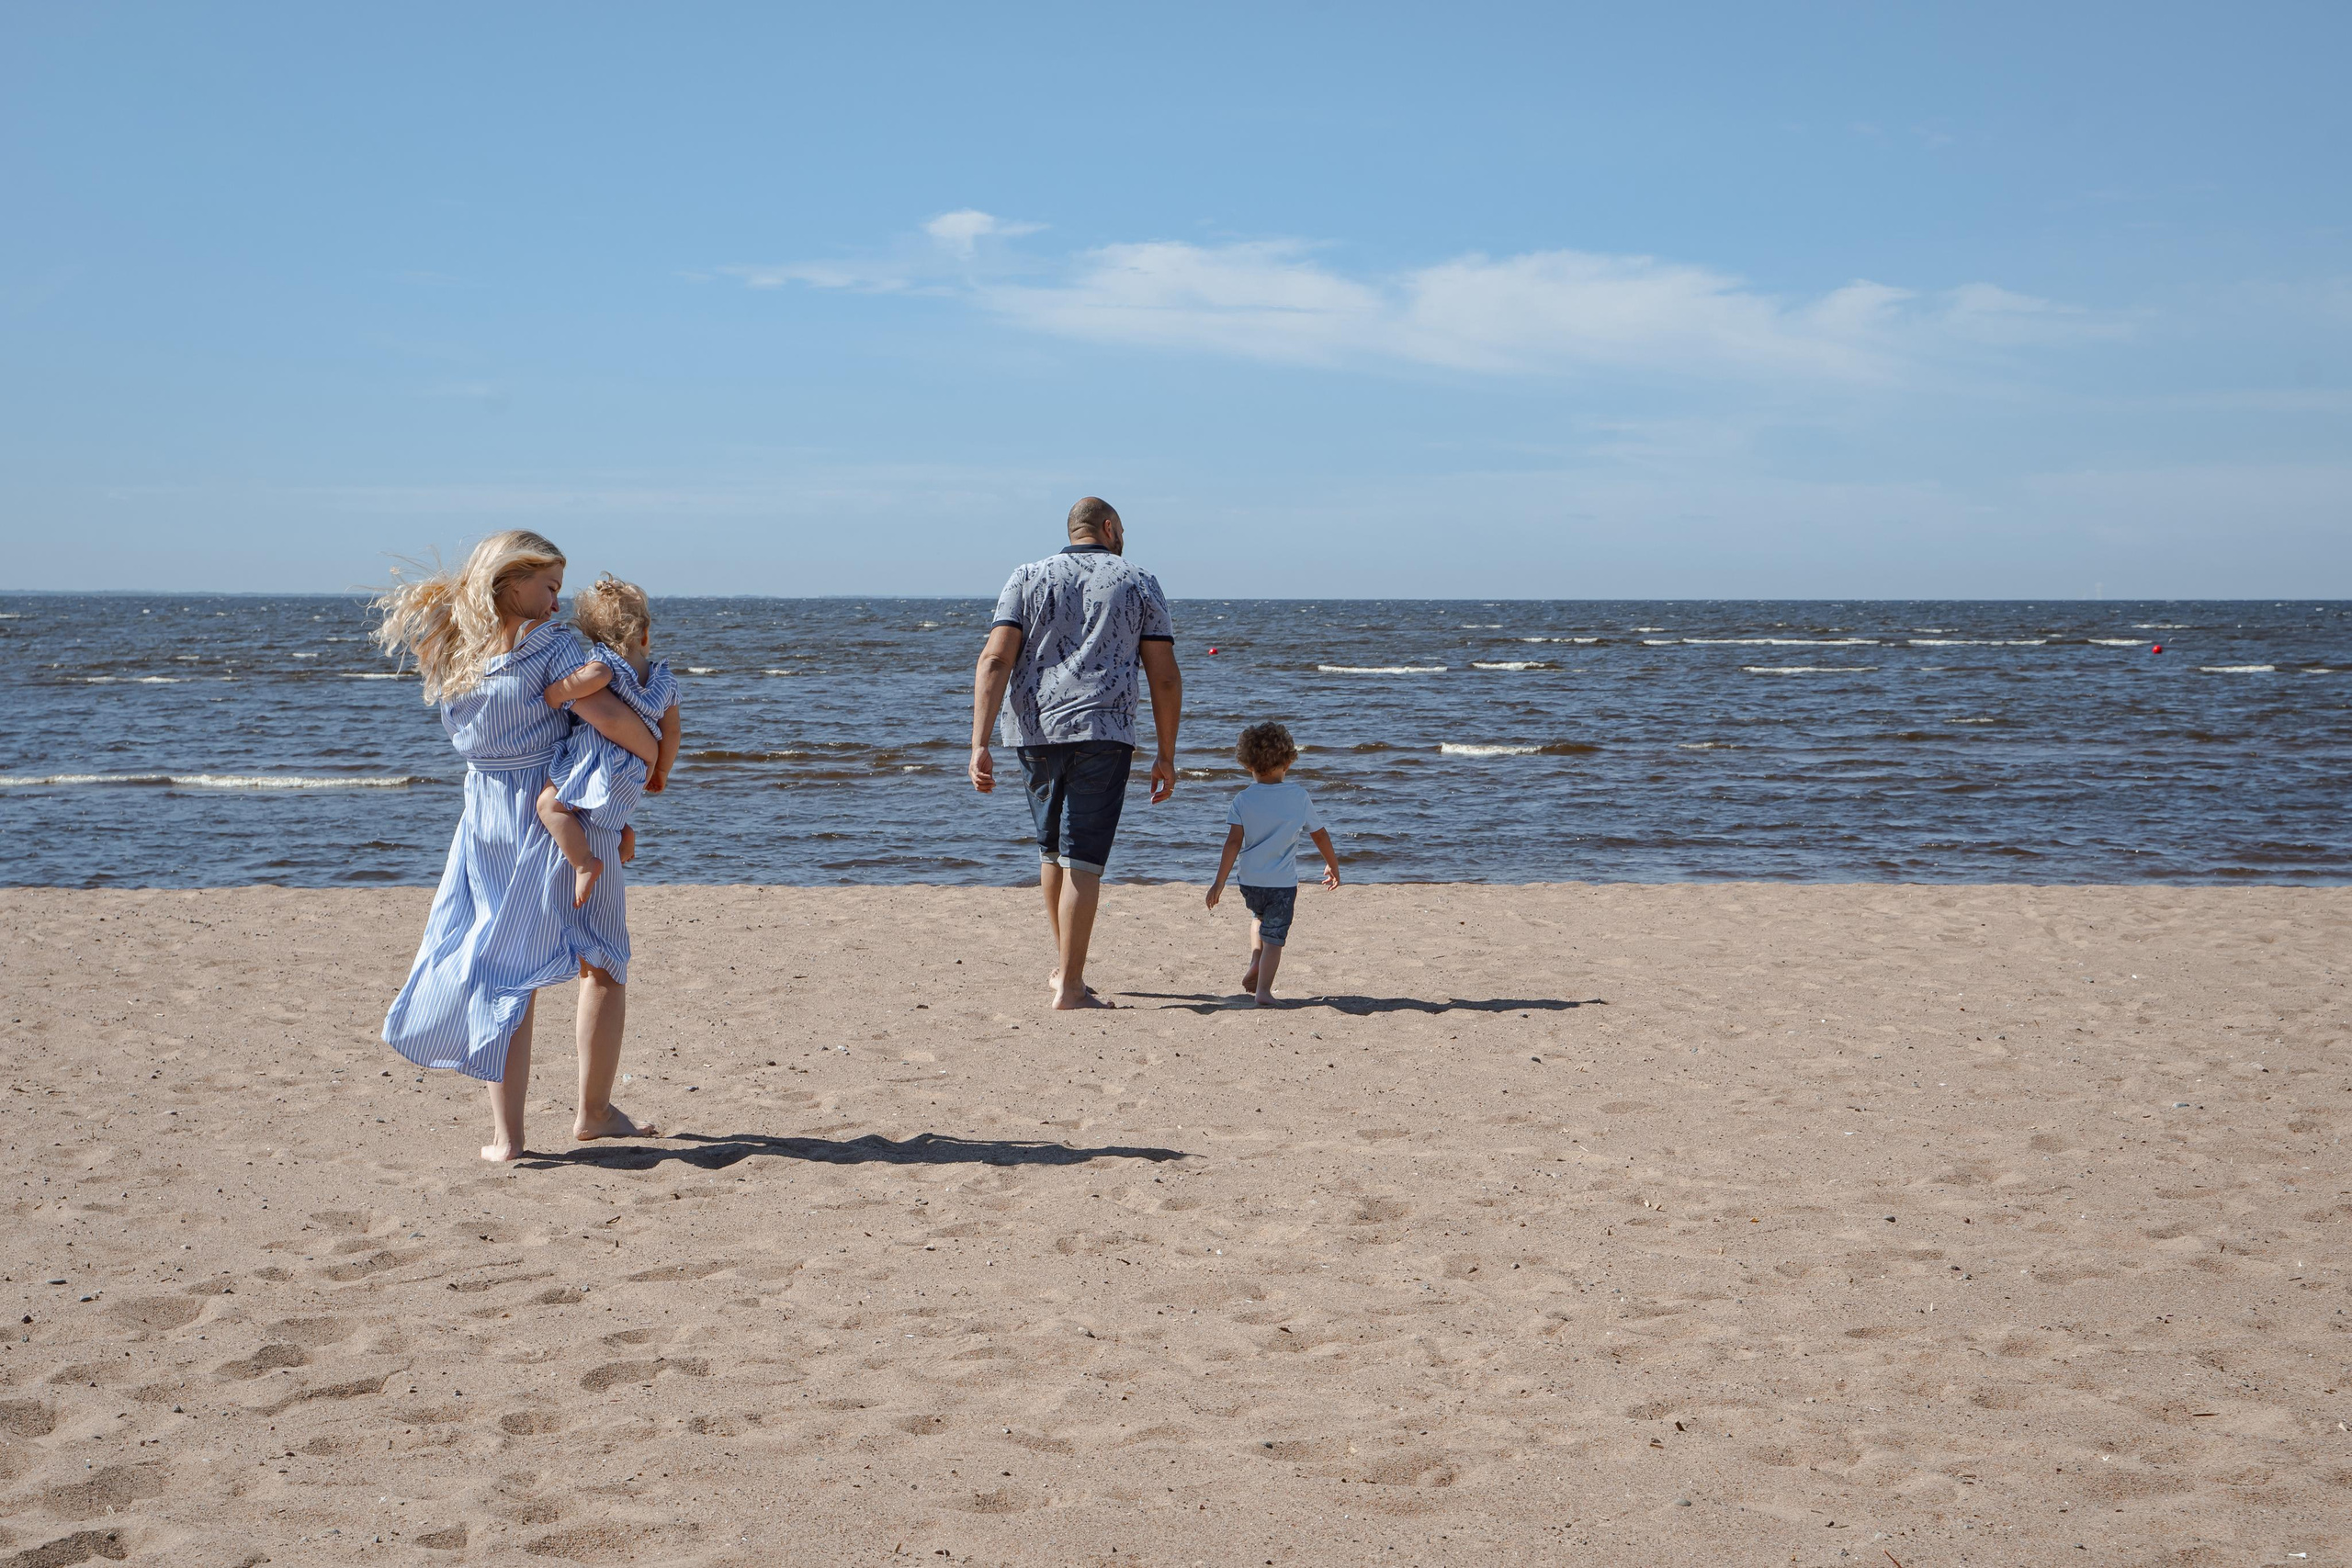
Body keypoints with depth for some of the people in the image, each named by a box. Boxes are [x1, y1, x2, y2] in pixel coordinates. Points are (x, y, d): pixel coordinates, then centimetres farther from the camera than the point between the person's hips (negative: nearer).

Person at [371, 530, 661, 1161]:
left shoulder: (448, 649, 3)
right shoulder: (547, 642, -16)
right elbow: (609, 715, -19)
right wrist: (658, 759, -3)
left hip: (488, 821, 5)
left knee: (504, 970, 11)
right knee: (603, 960, 14)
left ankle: (506, 1135, 4)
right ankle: (594, 1110, 19)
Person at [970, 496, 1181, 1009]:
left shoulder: (1028, 579, 11)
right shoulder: (1140, 584, 8)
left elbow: (995, 661, -3)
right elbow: (1164, 677, 2)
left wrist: (980, 745, -7)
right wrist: (1166, 755, 8)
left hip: (1035, 730, 3)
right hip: (1103, 731, -3)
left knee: (1052, 848, 20)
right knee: (1083, 859, -3)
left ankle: (1063, 967, 32)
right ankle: (1070, 986, -7)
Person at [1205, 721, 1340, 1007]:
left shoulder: (1243, 799, -5)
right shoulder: (1299, 797, -2)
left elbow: (1234, 842, -9)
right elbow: (1320, 835, 7)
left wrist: (1220, 881, -5)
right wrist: (1333, 866, 22)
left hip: (1250, 880, 2)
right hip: (1284, 882, -2)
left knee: (1259, 916, 30)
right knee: (1274, 936, 3)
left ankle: (1255, 964, 12)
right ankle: (1263, 989, -5)